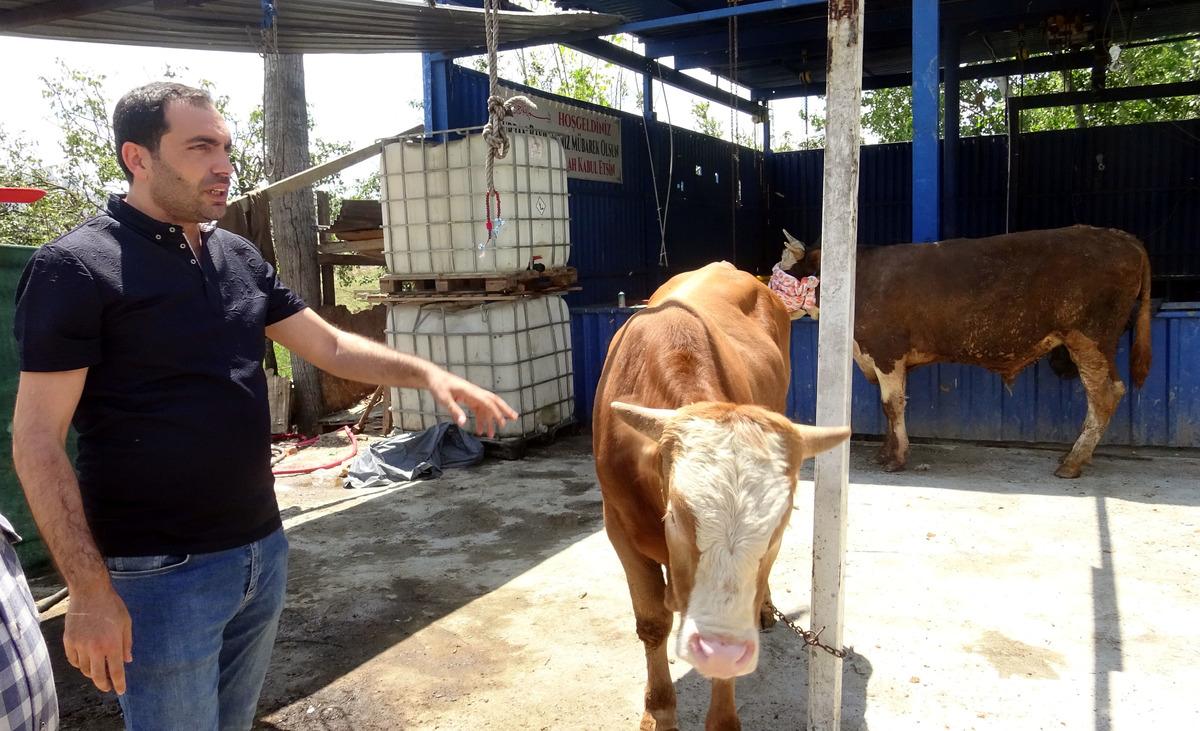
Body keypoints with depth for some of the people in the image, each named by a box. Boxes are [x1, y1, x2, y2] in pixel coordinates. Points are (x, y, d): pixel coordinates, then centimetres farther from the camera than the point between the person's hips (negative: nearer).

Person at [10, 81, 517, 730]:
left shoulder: (240, 257, 7)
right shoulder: (76, 267, -12)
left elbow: (329, 346, 11)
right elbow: (38, 440, -13)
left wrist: (426, 372, -5)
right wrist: (89, 591, -17)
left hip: (261, 549, 7)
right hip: (162, 572, -6)